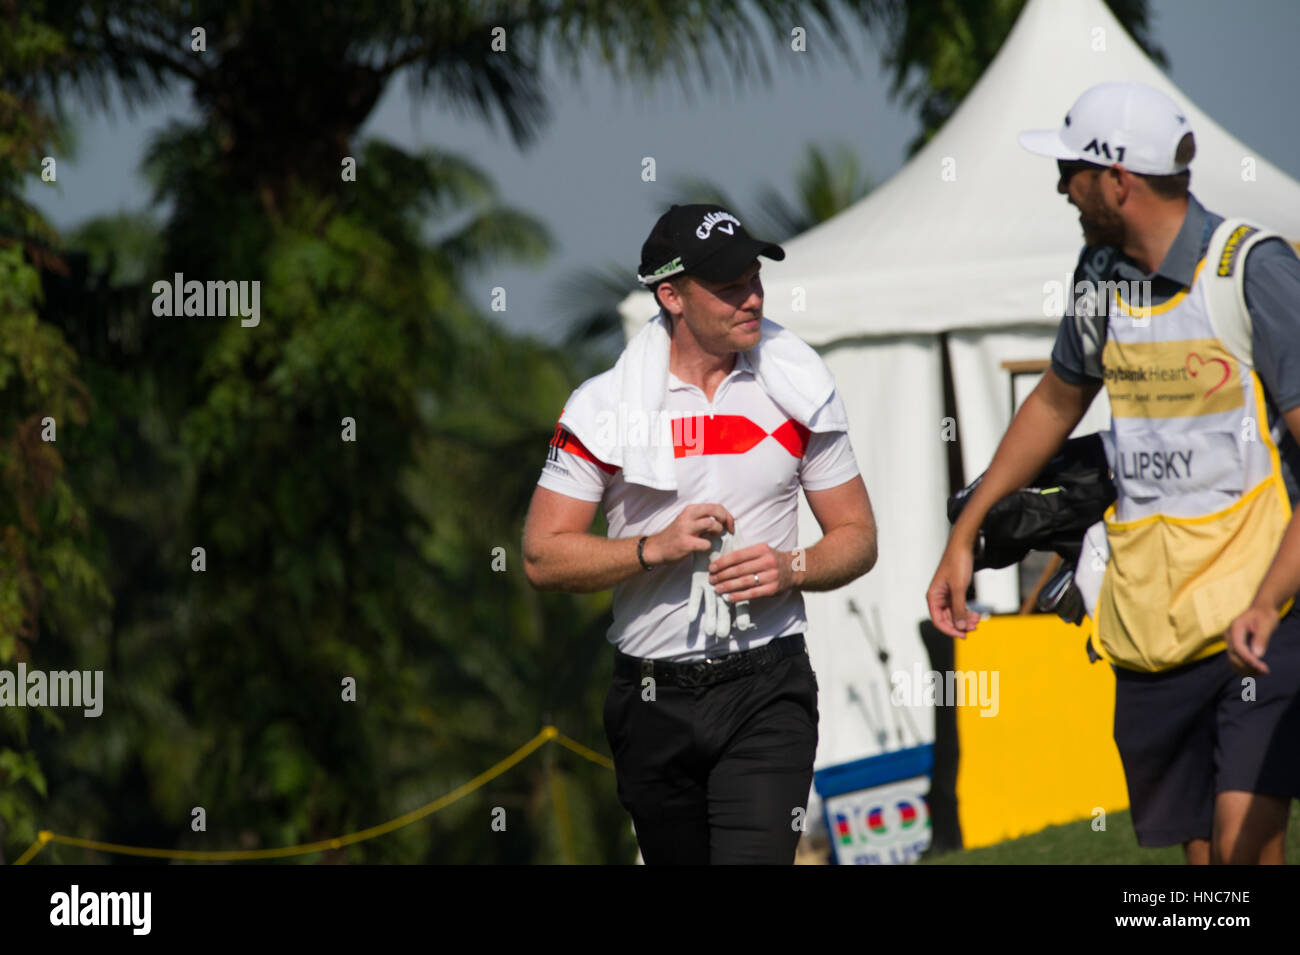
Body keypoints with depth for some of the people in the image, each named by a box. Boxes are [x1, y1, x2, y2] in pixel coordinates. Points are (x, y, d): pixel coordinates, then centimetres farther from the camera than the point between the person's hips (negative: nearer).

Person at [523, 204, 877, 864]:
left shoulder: (798, 392, 3)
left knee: (754, 854, -18)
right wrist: (655, 548, -18)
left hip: (767, 692, -1)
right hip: (653, 700, 1)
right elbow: (543, 557, -4)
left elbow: (857, 537, 9)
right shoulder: (604, 407, -2)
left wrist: (791, 569, -12)